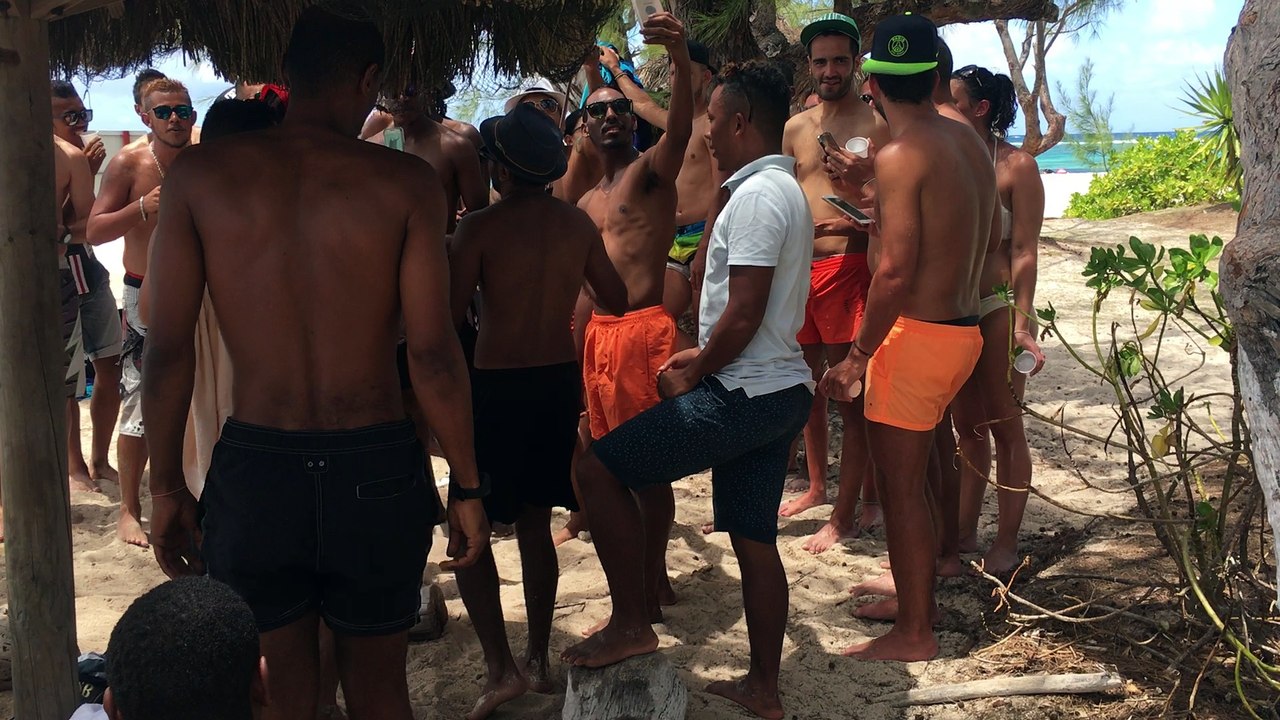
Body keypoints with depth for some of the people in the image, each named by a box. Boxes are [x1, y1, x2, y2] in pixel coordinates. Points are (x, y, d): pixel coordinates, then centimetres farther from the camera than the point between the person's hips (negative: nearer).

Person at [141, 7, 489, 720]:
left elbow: (168, 349, -3)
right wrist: (467, 487, 0)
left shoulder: (200, 174, -2)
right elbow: (433, 353, -10)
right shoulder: (406, 180, -7)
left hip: (253, 474, 1)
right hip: (376, 474, -1)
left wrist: (167, 487, 8)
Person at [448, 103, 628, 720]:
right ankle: (537, 660, 22)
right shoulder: (578, 224, 1)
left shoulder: (480, 228, -14)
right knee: (535, 523, 17)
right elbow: (616, 302, 11)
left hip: (495, 386, -5)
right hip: (559, 382, 5)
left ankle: (500, 667, -1)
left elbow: (448, 316, -13)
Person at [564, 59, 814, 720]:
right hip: (777, 391, 10)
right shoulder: (784, 189, 17)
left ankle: (630, 623, 1)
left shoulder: (757, 195, -16)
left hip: (742, 394, -10)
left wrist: (691, 376, -9)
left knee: (597, 468, -6)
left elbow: (744, 315, -22)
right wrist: (703, 356, 17)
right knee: (754, 542, 15)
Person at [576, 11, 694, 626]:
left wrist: (679, 56, -42)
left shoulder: (651, 170, -2)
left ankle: (649, 589, 2)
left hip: (643, 328, -9)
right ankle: (649, 576, 26)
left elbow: (680, 127, -24)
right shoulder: (587, 203, 22)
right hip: (598, 333, 9)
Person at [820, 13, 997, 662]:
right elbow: (988, 239, 18)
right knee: (910, 476, 22)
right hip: (961, 327, 9)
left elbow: (895, 270, -24)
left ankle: (913, 634, 12)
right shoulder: (967, 142, 8)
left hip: (916, 333, -9)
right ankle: (917, 597, 36)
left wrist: (858, 355, -17)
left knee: (899, 485, 2)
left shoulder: (901, 155, -18)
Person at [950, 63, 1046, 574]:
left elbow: (1023, 252, -12)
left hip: (997, 308, -5)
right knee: (967, 426, 13)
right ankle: (964, 531, 22)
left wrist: (1022, 323, -18)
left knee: (1004, 427, 3)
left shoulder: (1016, 166, -8)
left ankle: (1006, 542, 12)